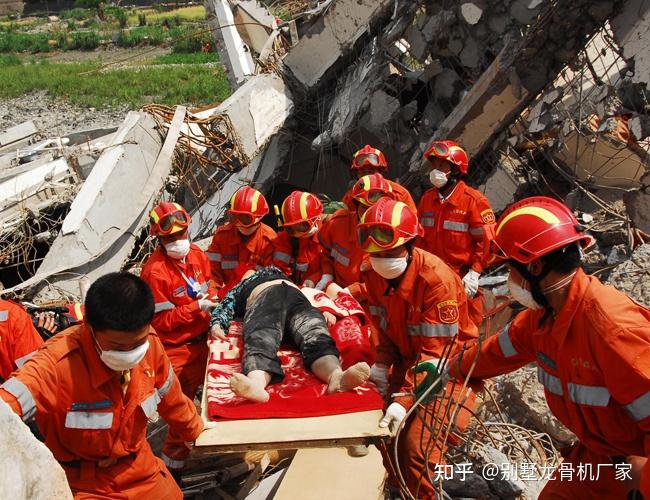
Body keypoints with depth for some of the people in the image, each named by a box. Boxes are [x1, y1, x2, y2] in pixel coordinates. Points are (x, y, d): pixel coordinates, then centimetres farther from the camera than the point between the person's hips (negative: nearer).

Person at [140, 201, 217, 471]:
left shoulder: (197, 255, -1)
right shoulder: (154, 271, -22)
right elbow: (161, 320, -19)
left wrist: (212, 298, -8)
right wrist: (196, 308, -27)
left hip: (202, 338, 7)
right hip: (177, 348, -6)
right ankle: (174, 457, 24)